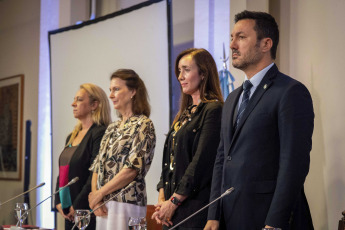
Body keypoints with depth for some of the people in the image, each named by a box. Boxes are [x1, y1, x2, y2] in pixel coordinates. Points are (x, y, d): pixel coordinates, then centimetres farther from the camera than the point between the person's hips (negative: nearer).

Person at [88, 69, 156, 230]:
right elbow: (97, 167, 15)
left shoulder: (143, 125, -5)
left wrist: (100, 193, -10)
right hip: (104, 205, 7)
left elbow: (132, 169, -14)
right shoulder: (112, 128, 18)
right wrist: (94, 194, -3)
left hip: (126, 203, -7)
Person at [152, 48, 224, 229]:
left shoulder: (213, 110, -9)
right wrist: (162, 198, 4)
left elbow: (202, 162, -15)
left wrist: (173, 201, -12)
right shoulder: (184, 114, 17)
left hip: (195, 206, -7)